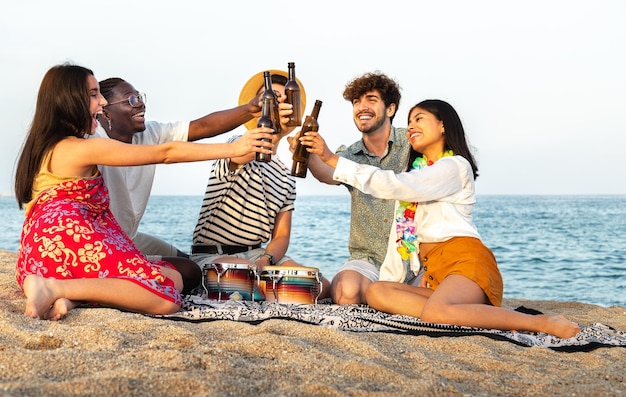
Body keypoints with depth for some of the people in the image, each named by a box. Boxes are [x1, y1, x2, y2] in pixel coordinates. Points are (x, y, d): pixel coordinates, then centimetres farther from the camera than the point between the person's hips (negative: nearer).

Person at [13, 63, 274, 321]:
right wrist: (233, 149, -3)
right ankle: (57, 288, -20)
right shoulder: (84, 148, -7)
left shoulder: (46, 146, 21)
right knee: (168, 294, -16)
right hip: (69, 244, -9)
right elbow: (165, 153, -7)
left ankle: (72, 298, -13)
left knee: (173, 277, 4)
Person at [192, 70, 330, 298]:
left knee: (322, 286, -13)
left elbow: (281, 236, 10)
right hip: (212, 256, -7)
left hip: (256, 254, 7)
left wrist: (266, 260, -14)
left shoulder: (286, 179, 16)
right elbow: (241, 155, -30)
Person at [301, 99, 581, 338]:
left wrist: (333, 160, -14)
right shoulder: (418, 170, 28)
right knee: (376, 293, -17)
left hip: (464, 258, -9)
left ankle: (542, 322, -24)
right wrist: (391, 276, 12)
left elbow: (393, 186, -14)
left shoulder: (454, 166, -1)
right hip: (434, 272, 9)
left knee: (437, 313, -38)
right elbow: (402, 226, 22)